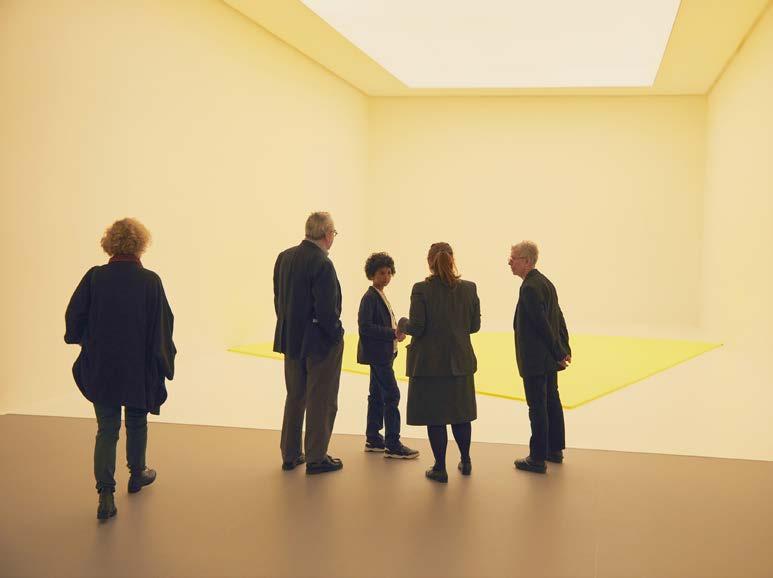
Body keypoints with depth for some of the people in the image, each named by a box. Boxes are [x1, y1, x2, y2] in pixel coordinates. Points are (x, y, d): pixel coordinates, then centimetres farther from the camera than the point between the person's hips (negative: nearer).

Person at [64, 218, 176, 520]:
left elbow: (74, 317, -6)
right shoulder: (150, 281, -12)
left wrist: (86, 340, 14)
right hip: (140, 369, 0)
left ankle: (106, 495, -1)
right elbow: (163, 325, -9)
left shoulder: (94, 277, -9)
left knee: (106, 429, 7)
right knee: (137, 423, 21)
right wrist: (164, 361, 2)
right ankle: (137, 474, 37)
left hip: (101, 368, 1)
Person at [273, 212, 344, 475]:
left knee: (295, 398, 19)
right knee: (321, 402, 6)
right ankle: (316, 458, 15)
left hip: (291, 340, 7)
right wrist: (336, 335, -8)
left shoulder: (284, 257, 2)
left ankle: (290, 455, 27)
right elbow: (327, 311, -23)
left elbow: (278, 298, 7)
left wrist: (289, 328, 14)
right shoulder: (322, 264, -21)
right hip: (320, 343, -7)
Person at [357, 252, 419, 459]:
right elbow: (365, 327, -22)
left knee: (377, 395, 14)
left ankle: (373, 439, 22)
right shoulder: (370, 298, -14)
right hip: (377, 354, -10)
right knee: (392, 395, -10)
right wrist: (393, 334, -21)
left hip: (382, 354, 10)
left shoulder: (381, 296, 14)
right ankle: (393, 446, -7)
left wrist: (396, 331, 2)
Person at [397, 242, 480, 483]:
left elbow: (416, 328, -15)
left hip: (429, 362, -4)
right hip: (460, 361, 4)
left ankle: (440, 468, 10)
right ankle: (465, 462, 29)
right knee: (461, 413, 17)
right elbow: (474, 325, 4)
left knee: (435, 417, 4)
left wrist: (402, 323, 7)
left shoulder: (421, 290, -13)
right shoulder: (469, 288, -1)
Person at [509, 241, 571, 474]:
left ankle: (538, 459, 6)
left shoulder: (529, 288, -20)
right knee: (552, 401, 17)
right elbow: (559, 318, 13)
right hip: (549, 358, 10)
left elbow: (543, 324, -21)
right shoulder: (545, 282, 10)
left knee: (537, 407, -2)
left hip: (535, 360, -10)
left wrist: (559, 353, -13)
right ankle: (555, 450, 30)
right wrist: (564, 350, 14)